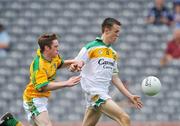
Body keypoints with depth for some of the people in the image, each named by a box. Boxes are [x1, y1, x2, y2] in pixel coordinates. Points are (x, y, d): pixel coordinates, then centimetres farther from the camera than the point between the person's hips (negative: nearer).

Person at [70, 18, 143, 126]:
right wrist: (73, 67, -32)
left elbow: (114, 77, 22)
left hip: (104, 95, 8)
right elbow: (73, 66, -7)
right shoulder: (90, 48, -5)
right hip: (94, 93, -8)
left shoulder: (114, 54, 18)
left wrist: (130, 96, 16)